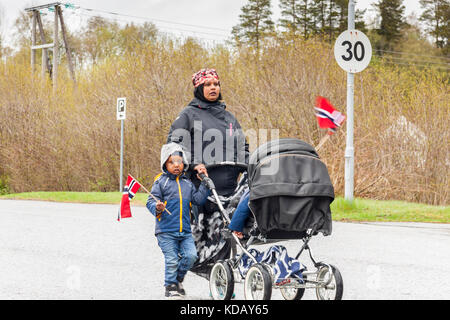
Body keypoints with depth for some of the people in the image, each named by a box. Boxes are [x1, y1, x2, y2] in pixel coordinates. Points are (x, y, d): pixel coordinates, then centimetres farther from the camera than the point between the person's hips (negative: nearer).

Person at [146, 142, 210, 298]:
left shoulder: (187, 183, 16)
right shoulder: (161, 182, 0)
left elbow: (198, 199, 13)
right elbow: (151, 201, -5)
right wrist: (157, 208, -27)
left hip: (185, 231, 4)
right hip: (166, 230, -4)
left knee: (190, 255, -9)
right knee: (172, 260, -6)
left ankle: (179, 278, 16)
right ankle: (170, 286, 12)